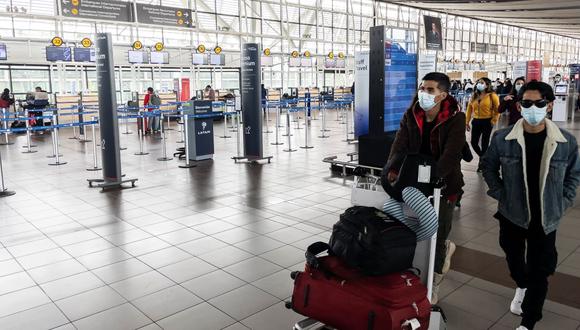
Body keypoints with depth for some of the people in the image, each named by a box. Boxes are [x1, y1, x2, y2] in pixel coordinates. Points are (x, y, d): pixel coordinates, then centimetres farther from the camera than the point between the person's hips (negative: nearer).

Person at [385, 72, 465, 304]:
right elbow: (400, 145, -10)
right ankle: (445, 248, 47)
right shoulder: (411, 115, -1)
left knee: (437, 236, 3)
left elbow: (450, 154, -24)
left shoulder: (455, 118, -14)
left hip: (444, 184, -4)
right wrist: (392, 169, -28)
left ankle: (432, 285, 26)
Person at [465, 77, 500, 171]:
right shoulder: (474, 96, 8)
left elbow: (497, 110, -5)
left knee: (484, 144, 2)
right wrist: (467, 122, 3)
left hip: (487, 122, -4)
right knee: (474, 143, 4)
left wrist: (493, 121, -10)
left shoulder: (492, 96, -5)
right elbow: (469, 109, 8)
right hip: (476, 121, 4)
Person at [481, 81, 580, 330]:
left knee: (539, 271, 6)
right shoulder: (502, 139, -13)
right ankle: (522, 286, 56)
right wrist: (500, 195, -4)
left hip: (546, 218, -1)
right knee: (513, 256, 22)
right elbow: (488, 166, 3)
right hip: (512, 214, 1)